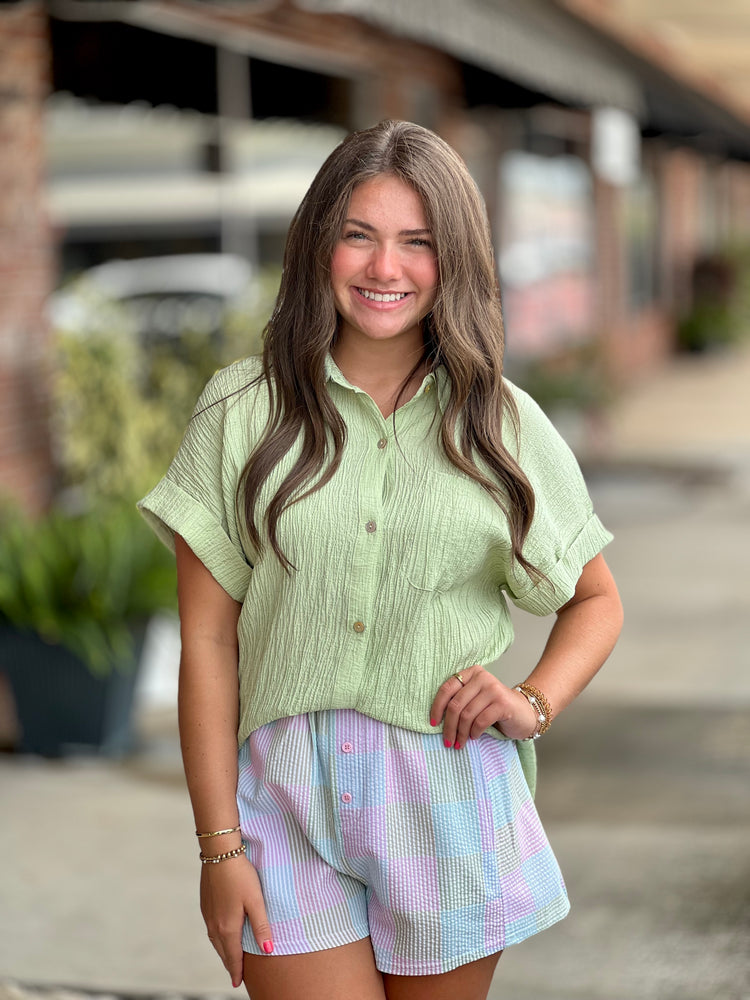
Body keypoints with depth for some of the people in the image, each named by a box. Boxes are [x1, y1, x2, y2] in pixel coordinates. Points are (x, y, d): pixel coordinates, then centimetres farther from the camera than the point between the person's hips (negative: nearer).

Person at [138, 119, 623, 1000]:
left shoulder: (506, 426, 5)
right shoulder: (243, 413, 1)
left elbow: (596, 602, 16)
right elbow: (208, 638, -1)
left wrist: (534, 702, -4)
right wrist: (219, 844, -4)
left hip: (451, 797, 1)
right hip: (288, 802, -1)